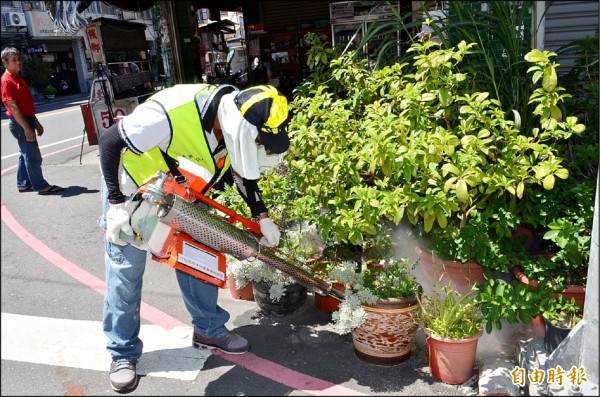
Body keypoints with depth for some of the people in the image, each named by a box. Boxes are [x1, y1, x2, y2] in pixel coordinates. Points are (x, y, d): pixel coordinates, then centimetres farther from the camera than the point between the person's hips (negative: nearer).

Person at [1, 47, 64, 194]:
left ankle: (23, 184, 23)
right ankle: (41, 186, 0)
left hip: (27, 120, 10)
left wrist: (36, 123, 19)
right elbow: (13, 107, -20)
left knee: (26, 154, 15)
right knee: (33, 156, -6)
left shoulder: (18, 78, 15)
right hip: (20, 123, -10)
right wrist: (26, 128, -24)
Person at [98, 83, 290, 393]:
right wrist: (116, 204, -27)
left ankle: (208, 330, 24)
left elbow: (242, 171, -1)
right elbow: (110, 141, -28)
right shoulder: (170, 114, -41)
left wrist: (262, 216, -10)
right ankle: (123, 353, 18)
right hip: (131, 188, -5)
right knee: (125, 272, 0)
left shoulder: (236, 123, -19)